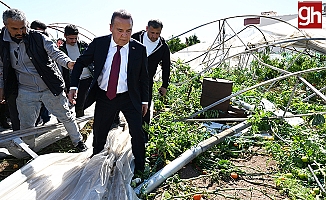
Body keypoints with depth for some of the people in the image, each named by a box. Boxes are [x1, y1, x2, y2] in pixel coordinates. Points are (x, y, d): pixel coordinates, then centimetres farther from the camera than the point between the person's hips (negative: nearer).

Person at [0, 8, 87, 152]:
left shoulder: (38, 38, -11)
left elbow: (55, 53, -18)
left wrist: (68, 62, -38)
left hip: (51, 87, -2)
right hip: (26, 92, 2)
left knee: (66, 116, 8)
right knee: (26, 125, 13)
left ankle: (78, 141, 29)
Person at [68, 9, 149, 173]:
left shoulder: (139, 49, -11)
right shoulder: (99, 43, -8)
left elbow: (143, 76, 0)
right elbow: (80, 63, 4)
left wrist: (144, 100, 3)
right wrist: (73, 86, -6)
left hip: (129, 98, -1)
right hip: (104, 97, 2)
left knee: (137, 134, -2)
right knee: (99, 134, 16)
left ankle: (140, 169, 22)